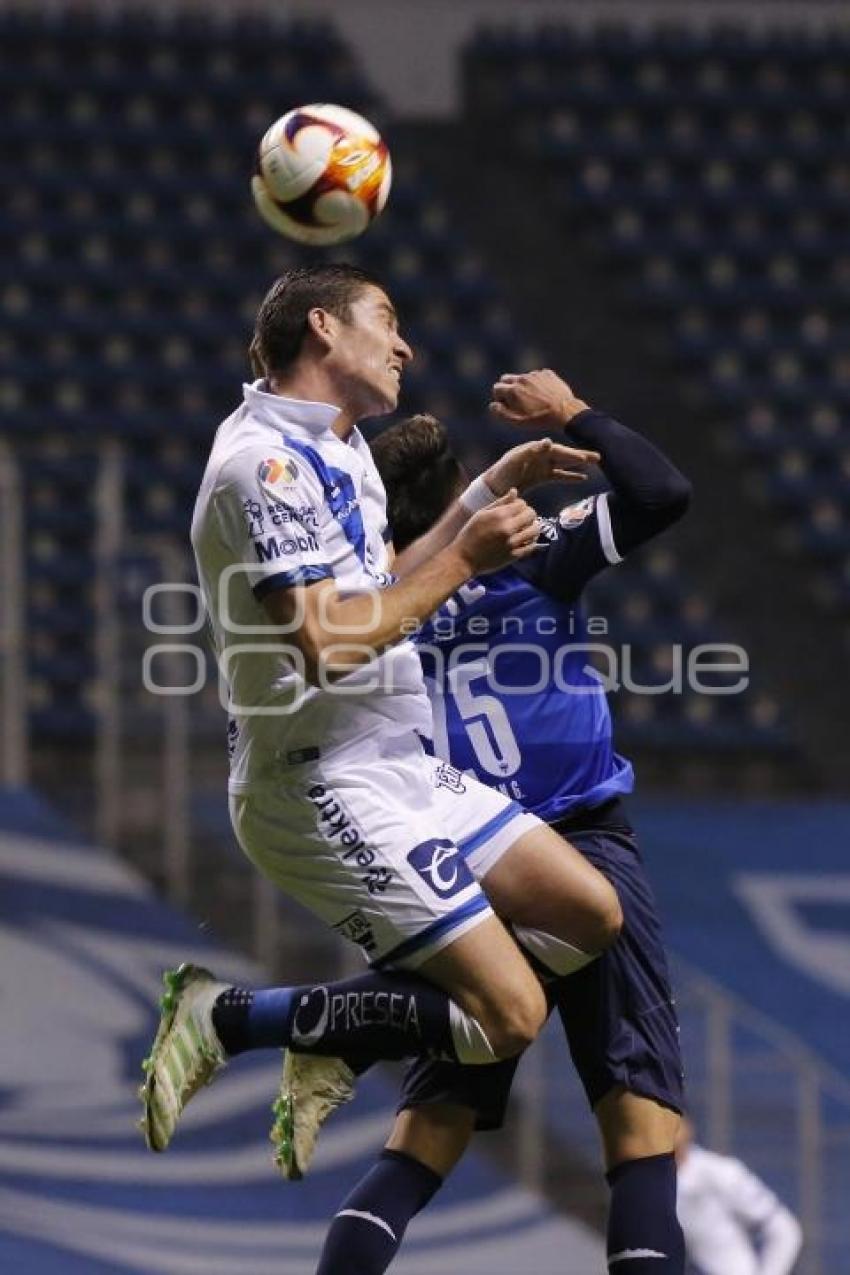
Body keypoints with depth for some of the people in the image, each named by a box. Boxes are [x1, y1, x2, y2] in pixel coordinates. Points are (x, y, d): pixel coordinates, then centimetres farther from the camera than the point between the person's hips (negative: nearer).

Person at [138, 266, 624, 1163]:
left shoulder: (333, 449, 14)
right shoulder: (267, 460, -17)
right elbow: (329, 644, -24)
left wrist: (488, 493, 23)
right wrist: (464, 558, -15)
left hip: (400, 770, 10)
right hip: (325, 788, -10)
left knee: (590, 916, 9)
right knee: (509, 1017, -14)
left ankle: (338, 1044, 10)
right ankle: (223, 1020, -6)